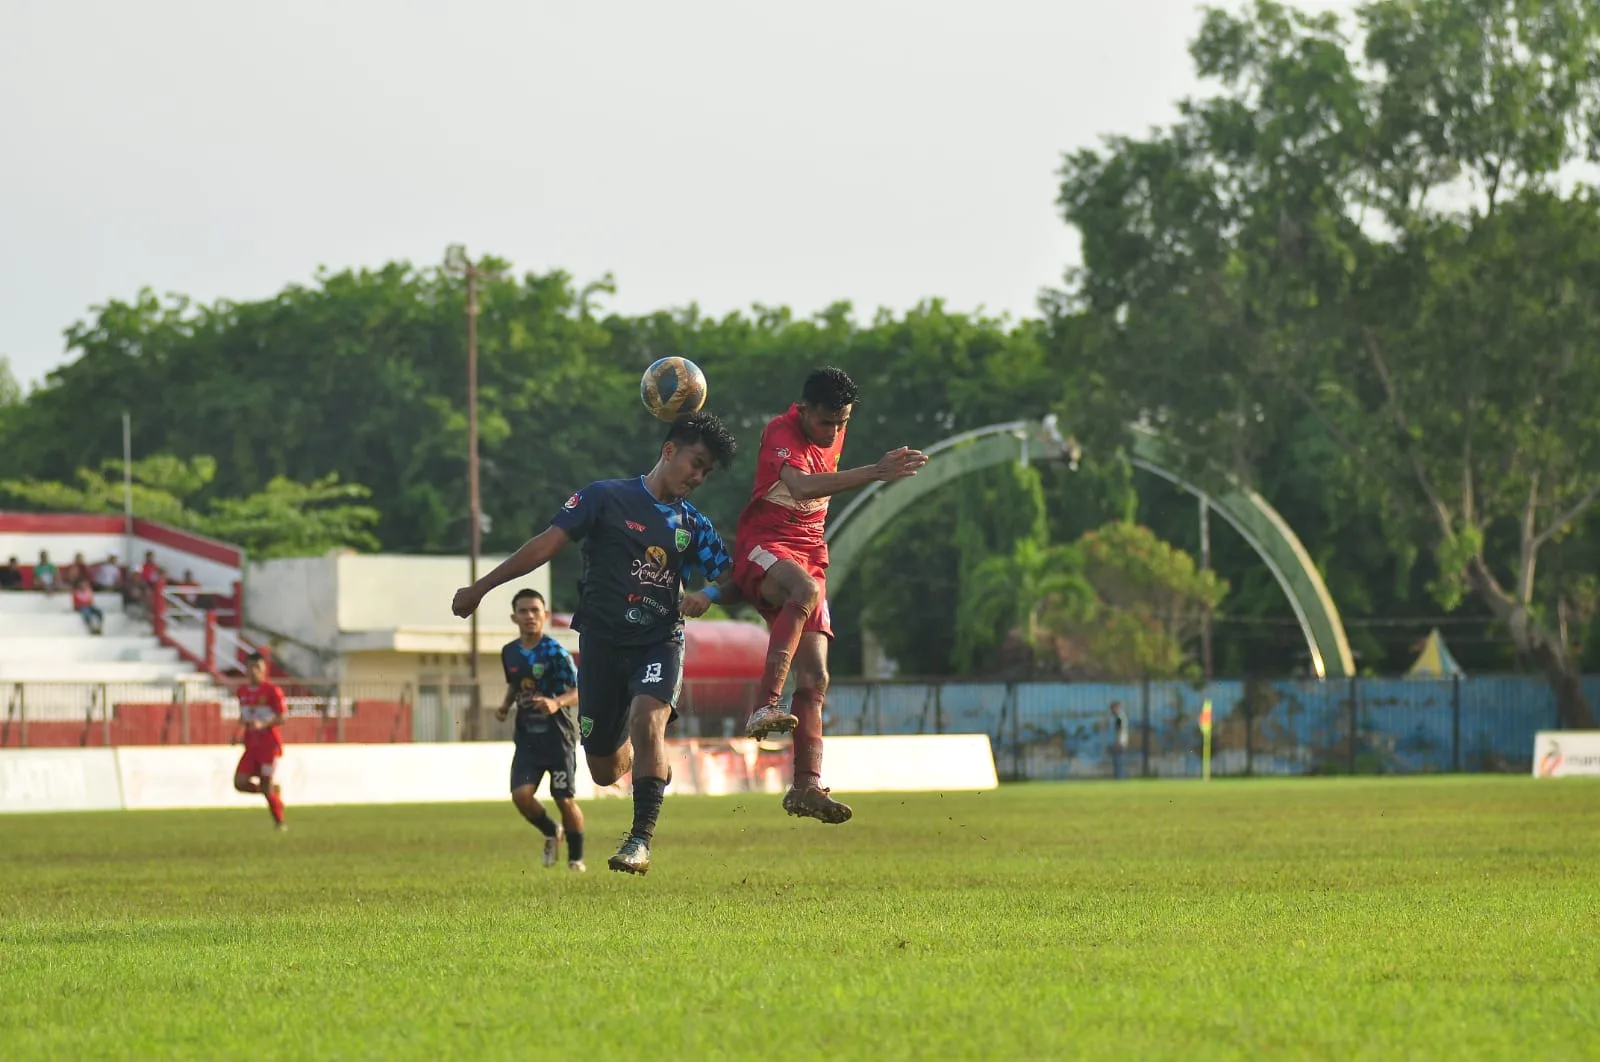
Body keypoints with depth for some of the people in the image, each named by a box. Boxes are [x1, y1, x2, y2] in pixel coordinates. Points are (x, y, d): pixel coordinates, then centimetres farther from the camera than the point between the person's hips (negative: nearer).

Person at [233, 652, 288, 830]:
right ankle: (273, 788, 15)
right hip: (251, 746, 5)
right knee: (240, 783, -10)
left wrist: (263, 724, -26)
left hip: (270, 744, -5)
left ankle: (280, 821, 14)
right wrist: (239, 732, 5)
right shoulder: (242, 692, 9)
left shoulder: (272, 691, -9)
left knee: (267, 787, -6)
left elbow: (282, 718, -11)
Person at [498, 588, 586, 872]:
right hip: (527, 738, 4)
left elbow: (578, 691, -15)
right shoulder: (510, 653, 4)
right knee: (521, 794, -13)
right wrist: (506, 704, 5)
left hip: (558, 735, -4)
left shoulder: (555, 652, -12)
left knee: (565, 800, -2)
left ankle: (576, 856, 19)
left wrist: (557, 703, -34)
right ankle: (551, 833, 16)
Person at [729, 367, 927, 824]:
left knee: (815, 678, -4)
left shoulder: (834, 435, 10)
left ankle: (807, 785, -8)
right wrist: (875, 473, -40)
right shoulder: (781, 432, -15)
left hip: (809, 557, 7)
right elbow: (801, 486, -34)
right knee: (805, 589, -40)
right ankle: (766, 705, -47)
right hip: (762, 547, -7)